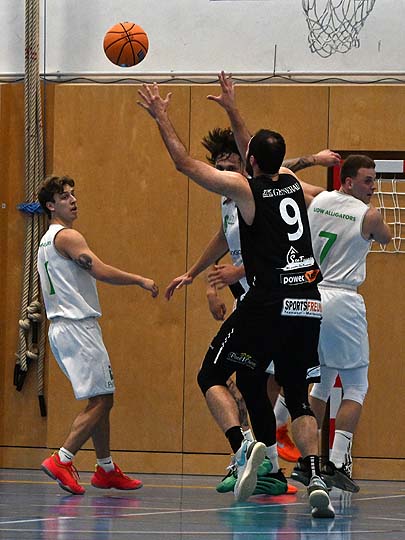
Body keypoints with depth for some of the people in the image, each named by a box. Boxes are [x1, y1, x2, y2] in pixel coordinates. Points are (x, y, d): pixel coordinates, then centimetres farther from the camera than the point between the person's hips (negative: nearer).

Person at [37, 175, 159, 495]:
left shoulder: (47, 241, 20)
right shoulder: (67, 236, -12)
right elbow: (101, 271, -22)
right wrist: (141, 280, -12)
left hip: (61, 326, 10)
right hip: (78, 327, -10)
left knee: (100, 399, 15)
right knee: (100, 400, -11)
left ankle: (107, 469, 18)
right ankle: (62, 461, -17)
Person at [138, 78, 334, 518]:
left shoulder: (244, 189, -4)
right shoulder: (293, 184, 13)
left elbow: (185, 163, 3)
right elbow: (261, 161, 35)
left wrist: (162, 117, 14)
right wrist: (231, 112, 43)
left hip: (268, 303, -6)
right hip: (309, 304, 6)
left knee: (211, 376, 8)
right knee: (297, 396, 12)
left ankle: (243, 446, -17)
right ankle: (316, 480, -8)